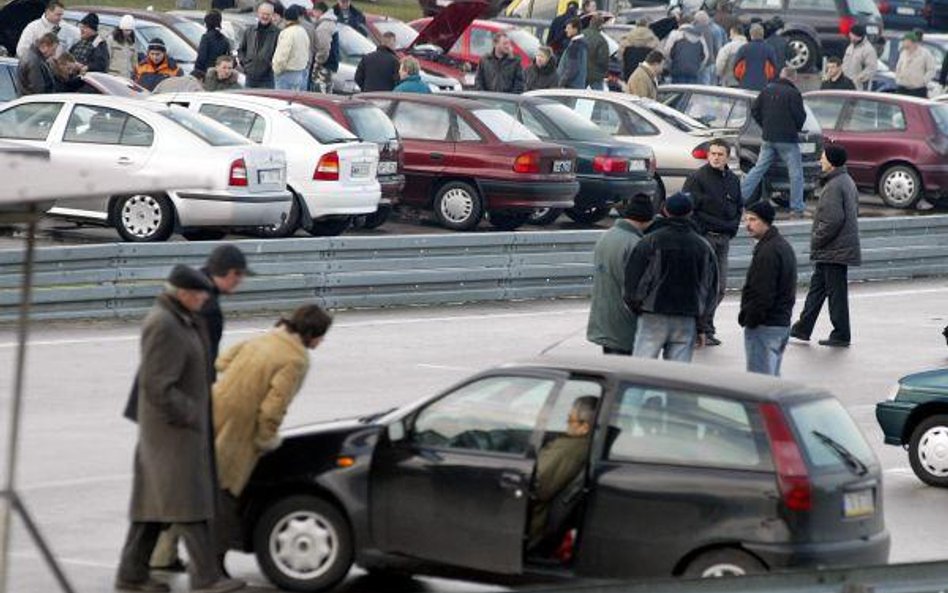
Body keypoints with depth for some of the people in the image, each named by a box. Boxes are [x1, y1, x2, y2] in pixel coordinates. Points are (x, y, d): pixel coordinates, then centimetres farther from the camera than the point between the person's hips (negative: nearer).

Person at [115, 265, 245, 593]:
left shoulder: (180, 321, 13)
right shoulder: (163, 326, -20)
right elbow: (157, 386, -24)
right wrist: (190, 415, -17)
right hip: (173, 430, -10)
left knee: (154, 501, 10)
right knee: (188, 502, -8)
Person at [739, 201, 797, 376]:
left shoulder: (768, 252, -19)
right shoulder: (783, 246, 15)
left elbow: (763, 294, -23)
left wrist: (749, 320, -14)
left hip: (764, 326, -11)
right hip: (782, 321, 11)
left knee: (760, 376, -8)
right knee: (772, 375, 17)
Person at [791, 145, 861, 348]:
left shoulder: (833, 187, -21)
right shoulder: (848, 181, 11)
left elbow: (833, 220, -26)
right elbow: (853, 211, 19)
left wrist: (817, 240, -12)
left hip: (834, 250, -10)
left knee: (836, 292, -2)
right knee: (817, 286, 18)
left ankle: (841, 335, 5)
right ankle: (803, 328, 26)